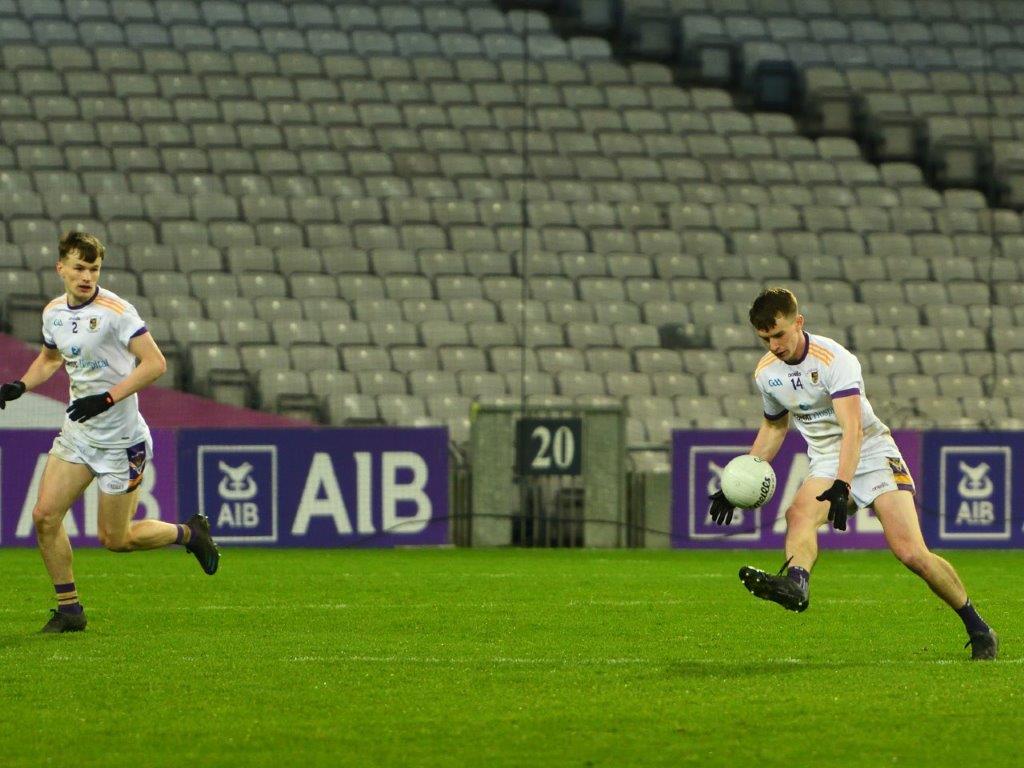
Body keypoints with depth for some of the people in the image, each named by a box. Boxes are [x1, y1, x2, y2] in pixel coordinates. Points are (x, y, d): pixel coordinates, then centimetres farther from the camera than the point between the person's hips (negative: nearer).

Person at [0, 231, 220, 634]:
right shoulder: (53, 312, 3)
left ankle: (189, 533, 25)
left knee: (114, 539, -1)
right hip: (77, 434, 6)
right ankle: (69, 609, 8)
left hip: (120, 439, -6)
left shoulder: (115, 310, -18)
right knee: (45, 516, -5)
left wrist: (108, 398, -28)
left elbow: (154, 363, -21)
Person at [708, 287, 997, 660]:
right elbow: (774, 426, 21)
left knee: (911, 553, -17)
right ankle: (795, 583, -60)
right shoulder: (765, 373, 2)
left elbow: (852, 428, -30)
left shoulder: (834, 359, -20)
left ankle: (978, 629, 0)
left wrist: (842, 486, -43)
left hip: (872, 453, -5)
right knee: (799, 514, -30)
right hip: (825, 464, 5)